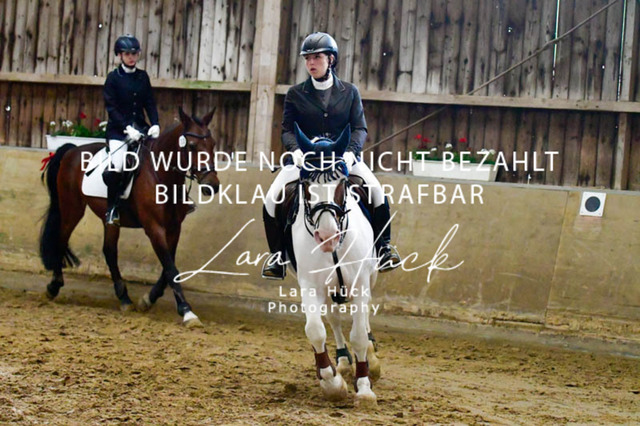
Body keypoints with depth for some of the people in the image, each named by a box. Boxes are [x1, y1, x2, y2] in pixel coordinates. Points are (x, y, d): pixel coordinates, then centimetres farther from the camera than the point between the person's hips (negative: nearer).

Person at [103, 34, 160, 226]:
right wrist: (127, 128, -21)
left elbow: (150, 103, 8)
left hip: (140, 128, 5)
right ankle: (112, 208, -9)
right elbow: (111, 107, -9)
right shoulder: (113, 78, -2)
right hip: (118, 130, -4)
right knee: (115, 168, -25)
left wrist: (155, 124, -9)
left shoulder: (143, 77, 11)